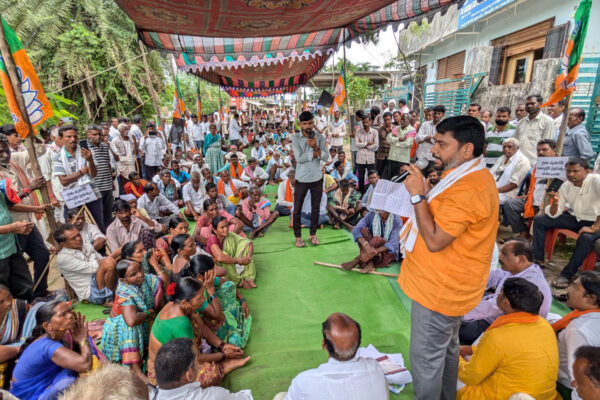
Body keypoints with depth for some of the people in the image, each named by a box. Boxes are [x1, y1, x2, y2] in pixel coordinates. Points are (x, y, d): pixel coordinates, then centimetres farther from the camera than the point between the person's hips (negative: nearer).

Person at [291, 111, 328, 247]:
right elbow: (299, 158, -18)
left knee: (315, 208, 12)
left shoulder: (320, 137, 0)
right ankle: (298, 237, 20)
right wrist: (316, 153, -14)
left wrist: (316, 147, -24)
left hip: (317, 178, 2)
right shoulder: (295, 138, -6)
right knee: (297, 209, 5)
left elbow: (326, 157, -9)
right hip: (301, 179, -2)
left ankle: (312, 234, 29)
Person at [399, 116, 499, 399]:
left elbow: (435, 240, -28)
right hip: (449, 284, 11)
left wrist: (417, 195, -25)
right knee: (446, 348, 26)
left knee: (426, 358, 7)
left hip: (439, 289, -11)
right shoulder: (471, 176, 8)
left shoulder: (467, 189, -27)